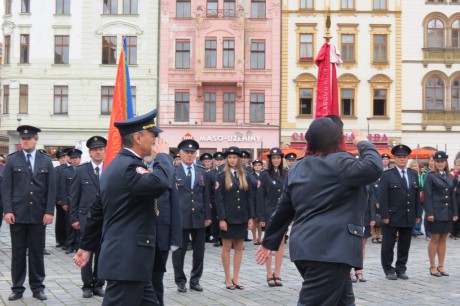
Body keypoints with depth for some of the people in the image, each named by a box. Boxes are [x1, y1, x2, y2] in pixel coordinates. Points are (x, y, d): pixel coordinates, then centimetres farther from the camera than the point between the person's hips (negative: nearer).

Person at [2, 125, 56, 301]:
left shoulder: (46, 161, 6)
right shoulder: (12, 160, 4)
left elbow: (51, 188, 4)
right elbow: (6, 187, 1)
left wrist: (49, 211, -4)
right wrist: (7, 210, -8)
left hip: (38, 214, 1)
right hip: (17, 214, 0)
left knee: (37, 252, 6)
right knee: (18, 252, 5)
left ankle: (37, 288, 14)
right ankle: (17, 288, 13)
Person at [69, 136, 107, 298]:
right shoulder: (81, 171, 3)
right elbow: (74, 197, 3)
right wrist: (74, 218, -2)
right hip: (85, 219, -1)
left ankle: (99, 284, 17)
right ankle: (87, 285, 13)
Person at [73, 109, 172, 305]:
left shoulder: (115, 165, 16)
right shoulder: (128, 165, -16)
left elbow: (97, 210, 22)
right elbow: (160, 183, -34)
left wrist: (86, 246, 28)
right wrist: (163, 155, -16)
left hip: (125, 258, 11)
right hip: (127, 260, -11)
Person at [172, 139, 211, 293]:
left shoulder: (202, 172, 12)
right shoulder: (173, 171, -1)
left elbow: (206, 195, 11)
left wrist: (207, 216, 6)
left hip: (198, 217, 4)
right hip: (180, 217, -4)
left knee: (199, 250, 8)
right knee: (179, 250, 4)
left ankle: (195, 280, 20)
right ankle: (180, 281, 16)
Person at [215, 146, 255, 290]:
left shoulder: (245, 176, 8)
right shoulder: (222, 176, -3)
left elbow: (250, 197, 7)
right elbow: (219, 199, -7)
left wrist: (251, 217, 1)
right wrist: (221, 218, -14)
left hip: (242, 217, 4)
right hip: (228, 217, -3)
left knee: (239, 247, 7)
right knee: (227, 247, 4)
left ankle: (236, 278, 14)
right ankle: (228, 278, 12)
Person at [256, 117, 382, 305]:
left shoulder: (297, 168, 15)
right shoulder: (339, 163, -8)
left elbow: (283, 210, 19)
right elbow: (374, 168, -21)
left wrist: (269, 242, 27)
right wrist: (363, 144, -3)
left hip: (304, 247, 9)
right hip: (330, 249, -9)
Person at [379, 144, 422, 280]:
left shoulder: (414, 174, 11)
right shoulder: (387, 175, -5)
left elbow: (417, 195, 12)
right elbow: (382, 197, -8)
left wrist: (418, 214, 6)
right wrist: (385, 215, -14)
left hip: (409, 217, 5)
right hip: (392, 217, -4)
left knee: (405, 244, 10)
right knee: (388, 245, 4)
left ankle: (401, 269, 21)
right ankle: (389, 270, 14)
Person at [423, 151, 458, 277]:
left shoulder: (449, 177, 11)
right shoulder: (430, 176, -4)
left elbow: (452, 195, 13)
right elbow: (427, 195, -9)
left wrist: (455, 212, 8)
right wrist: (429, 213, -15)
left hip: (447, 213, 5)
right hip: (436, 213, -5)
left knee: (443, 239, 9)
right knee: (435, 239, 0)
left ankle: (441, 266, 15)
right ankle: (432, 267, 8)